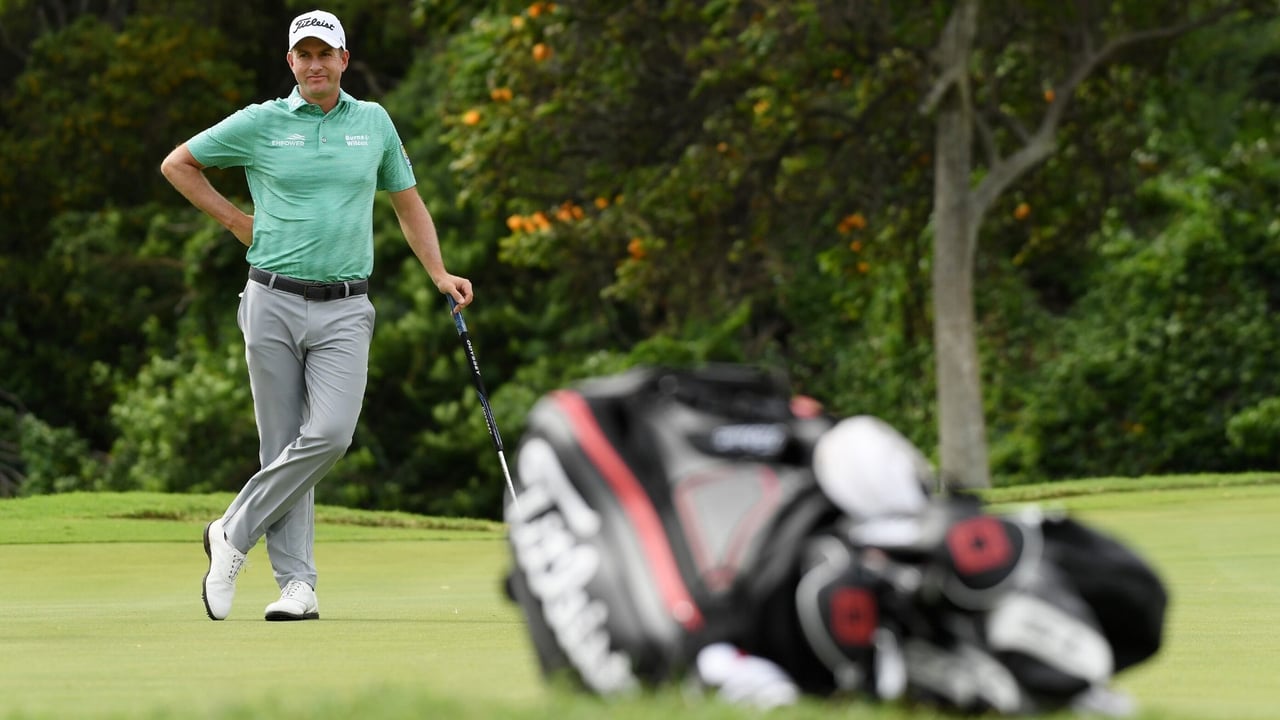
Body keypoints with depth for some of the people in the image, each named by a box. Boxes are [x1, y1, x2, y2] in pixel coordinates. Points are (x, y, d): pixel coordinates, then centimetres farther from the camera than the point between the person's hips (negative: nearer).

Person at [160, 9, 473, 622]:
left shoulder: (374, 122, 10)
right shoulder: (260, 123, 3)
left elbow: (407, 202, 21)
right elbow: (177, 165, 13)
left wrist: (440, 274, 12)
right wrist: (237, 221, 7)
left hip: (343, 311, 1)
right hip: (274, 301, -1)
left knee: (330, 433, -17)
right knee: (283, 444, -2)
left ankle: (235, 533, -3)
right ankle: (297, 583, 1)